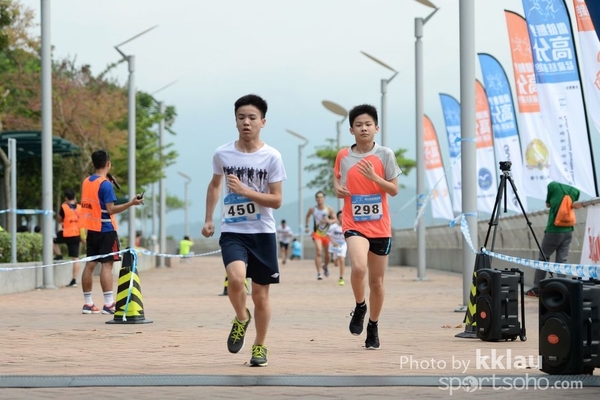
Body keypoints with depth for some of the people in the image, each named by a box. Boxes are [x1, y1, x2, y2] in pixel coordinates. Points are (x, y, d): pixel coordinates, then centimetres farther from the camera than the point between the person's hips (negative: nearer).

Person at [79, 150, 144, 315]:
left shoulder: (86, 182, 9)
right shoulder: (105, 184, -15)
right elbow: (111, 209, -20)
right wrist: (131, 203, -21)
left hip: (91, 228, 8)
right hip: (105, 229, -7)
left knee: (90, 264, 9)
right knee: (107, 264, -8)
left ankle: (88, 303, 11)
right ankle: (108, 304, -12)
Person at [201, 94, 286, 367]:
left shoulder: (272, 157, -7)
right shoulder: (222, 154, -1)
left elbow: (276, 201, -7)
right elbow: (215, 185, 18)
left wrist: (245, 190, -20)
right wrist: (208, 218, 13)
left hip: (262, 232, 0)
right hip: (232, 231, 0)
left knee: (261, 295, 7)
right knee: (236, 278, -26)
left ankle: (260, 346, 27)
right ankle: (241, 318, 6)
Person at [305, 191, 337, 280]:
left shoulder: (329, 209, -7)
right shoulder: (312, 209, -4)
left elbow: (335, 219, -3)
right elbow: (308, 216, 17)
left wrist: (329, 221, -24)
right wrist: (307, 226, 10)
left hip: (327, 234, 1)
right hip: (317, 233, -1)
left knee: (327, 254, 15)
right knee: (318, 252, -19)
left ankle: (325, 266, 48)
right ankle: (319, 273, -20)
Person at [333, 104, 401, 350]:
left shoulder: (385, 155, -3)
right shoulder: (343, 156, 1)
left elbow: (394, 190, -3)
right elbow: (337, 177, 20)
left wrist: (374, 176, -18)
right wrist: (337, 188, -3)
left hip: (380, 226, 1)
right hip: (354, 224, -1)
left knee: (376, 280, 8)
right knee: (358, 268, -26)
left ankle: (373, 327, 27)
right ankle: (359, 307, 2)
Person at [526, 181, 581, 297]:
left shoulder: (553, 185, -2)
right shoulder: (575, 191, 7)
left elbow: (548, 204, 11)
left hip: (553, 231, -3)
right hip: (568, 231, 3)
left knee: (543, 258, 6)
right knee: (562, 261, 3)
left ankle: (536, 289, 8)